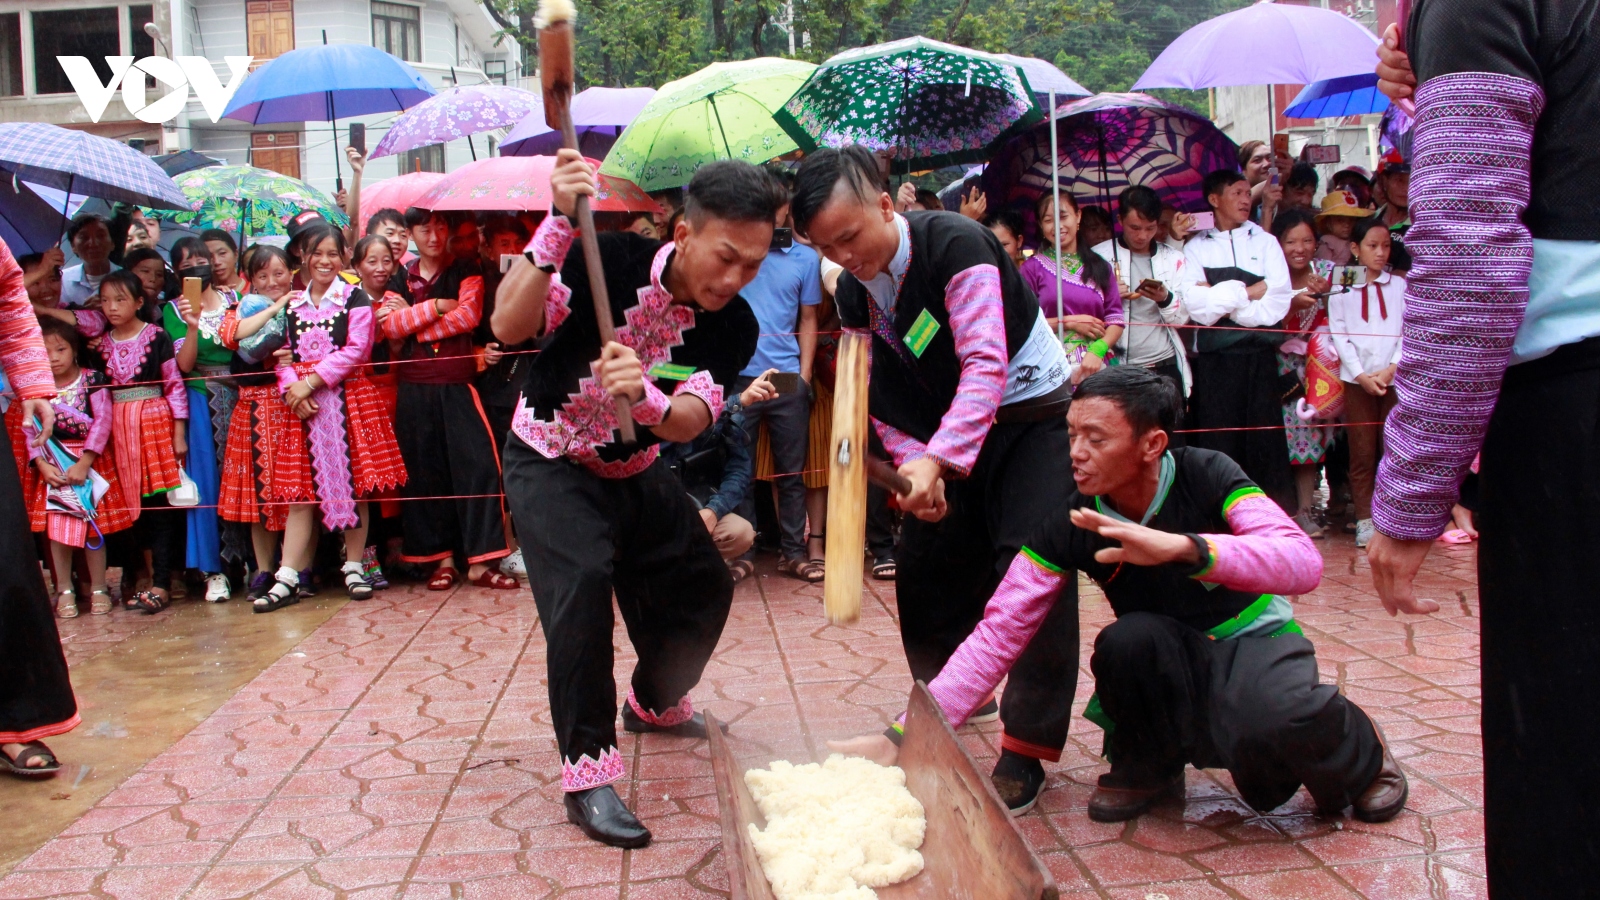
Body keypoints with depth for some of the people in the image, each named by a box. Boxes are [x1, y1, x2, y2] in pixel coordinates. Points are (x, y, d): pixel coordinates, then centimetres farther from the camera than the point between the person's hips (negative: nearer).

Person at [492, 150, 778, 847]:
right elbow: (508, 326, -36)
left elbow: (692, 420, -27)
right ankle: (586, 772, -17)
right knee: (581, 581, -27)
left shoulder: (735, 325, -15)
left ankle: (655, 704, 40)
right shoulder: (612, 259, -26)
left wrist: (646, 398, -50)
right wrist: (558, 225, -48)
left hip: (634, 471, 6)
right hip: (550, 460, -5)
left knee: (704, 585, 11)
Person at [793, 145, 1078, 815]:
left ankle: (1026, 749, -6)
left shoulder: (956, 245, -25)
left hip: (1034, 413, -7)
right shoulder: (853, 292, -3)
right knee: (924, 560, 7)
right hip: (949, 431, 7)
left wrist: (938, 459, -41)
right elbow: (881, 395, 1)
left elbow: (987, 365, -32)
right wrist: (914, 463, -16)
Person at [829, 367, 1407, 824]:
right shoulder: (1069, 528, -15)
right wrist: (903, 737, -28)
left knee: (1272, 721, -36)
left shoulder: (1206, 478, -20)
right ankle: (1146, 770, -1)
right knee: (1127, 638, -32)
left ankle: (1358, 754, 3)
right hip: (1166, 663, 2)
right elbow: (998, 634, -18)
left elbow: (1303, 562, -33)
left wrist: (1182, 546, -49)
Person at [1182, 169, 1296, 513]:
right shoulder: (1195, 248, 10)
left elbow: (1278, 303, -2)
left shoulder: (1265, 243, 13)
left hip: (1259, 356, 1)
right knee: (1217, 445, -1)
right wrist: (1248, 291, -7)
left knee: (1264, 442, -1)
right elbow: (1195, 306, -7)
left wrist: (1218, 298, -5)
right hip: (1213, 358, -1)